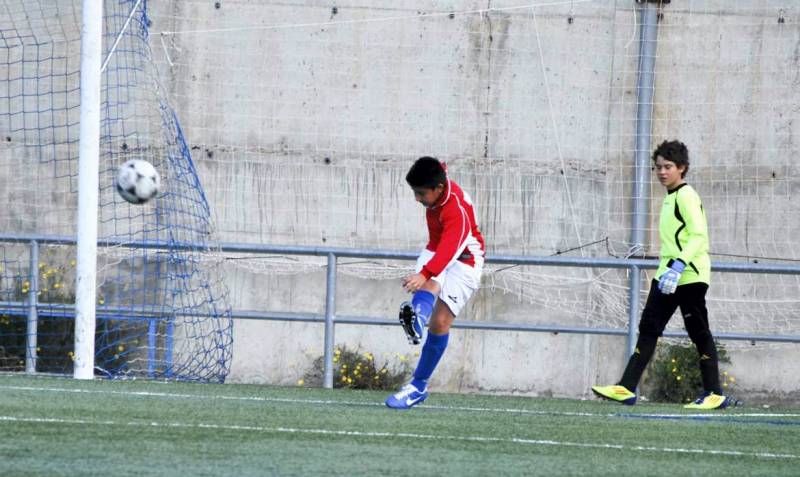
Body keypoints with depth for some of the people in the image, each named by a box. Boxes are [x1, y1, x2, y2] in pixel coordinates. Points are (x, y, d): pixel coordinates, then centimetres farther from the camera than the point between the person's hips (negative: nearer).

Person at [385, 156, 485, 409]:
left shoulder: (456, 210, -32)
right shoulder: (438, 191, -7)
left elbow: (449, 248, -46)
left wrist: (425, 275, -61)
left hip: (463, 260, -7)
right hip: (437, 251, 7)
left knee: (440, 322, -14)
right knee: (427, 284, -30)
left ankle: (419, 386, -7)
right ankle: (417, 315, -63)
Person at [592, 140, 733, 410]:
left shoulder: (686, 196, -12)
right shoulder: (670, 198, 16)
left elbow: (699, 236, -21)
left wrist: (679, 265, -30)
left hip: (689, 276, -9)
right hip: (667, 276, 9)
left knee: (699, 333, -3)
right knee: (648, 328, 2)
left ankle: (714, 394, 4)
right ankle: (627, 388, -2)